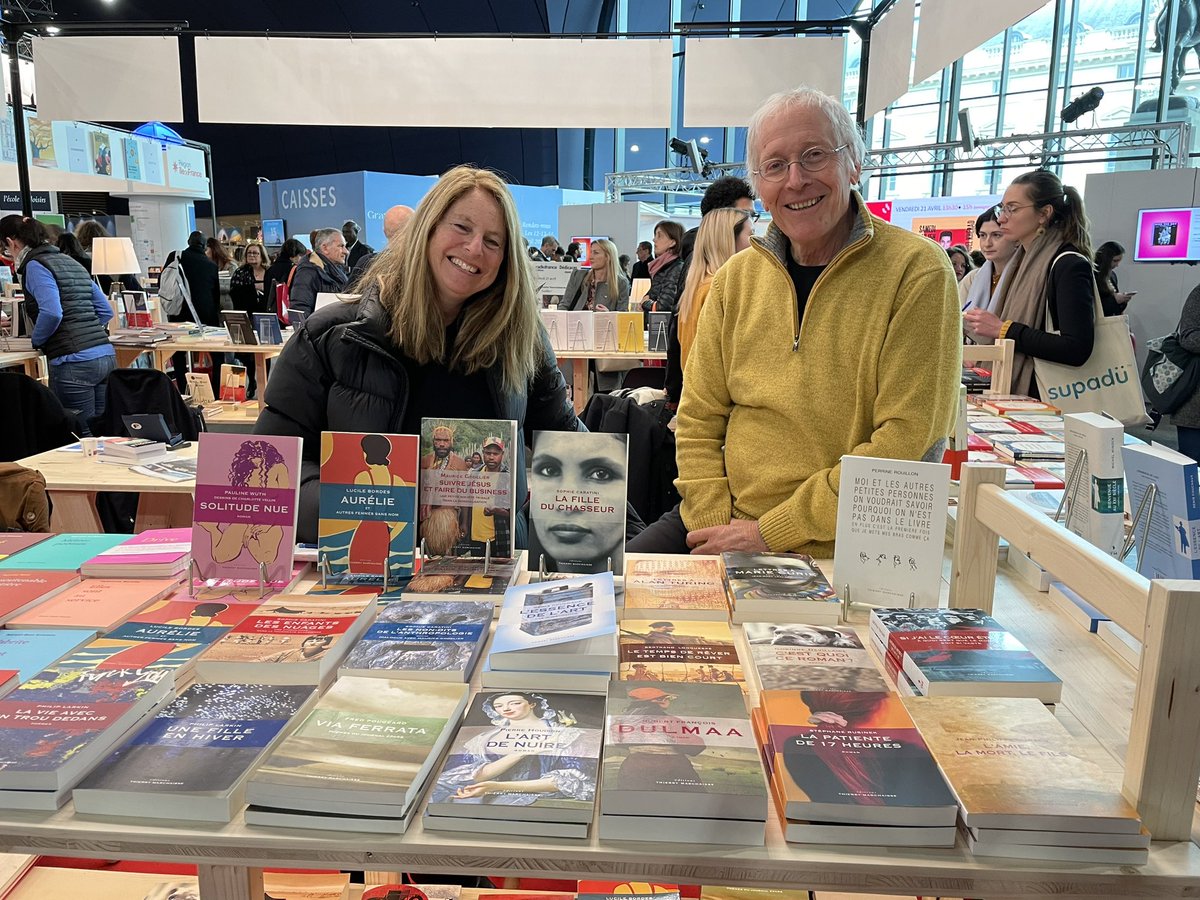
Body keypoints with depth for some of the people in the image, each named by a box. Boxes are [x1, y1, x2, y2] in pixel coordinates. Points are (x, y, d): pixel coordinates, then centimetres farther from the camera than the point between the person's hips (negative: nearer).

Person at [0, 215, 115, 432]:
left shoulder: (35, 265, -3)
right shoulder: (70, 262, 21)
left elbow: (51, 313, -17)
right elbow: (106, 311, 22)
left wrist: (36, 339, 0)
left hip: (74, 361, -8)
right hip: (106, 355, 8)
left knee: (82, 438, -1)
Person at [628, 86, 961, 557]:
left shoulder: (917, 272, -10)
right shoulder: (737, 277, 6)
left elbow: (906, 444, -16)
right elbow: (700, 419, 7)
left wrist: (770, 532, -16)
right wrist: (715, 523, -9)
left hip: (837, 554, -4)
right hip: (723, 525, 5)